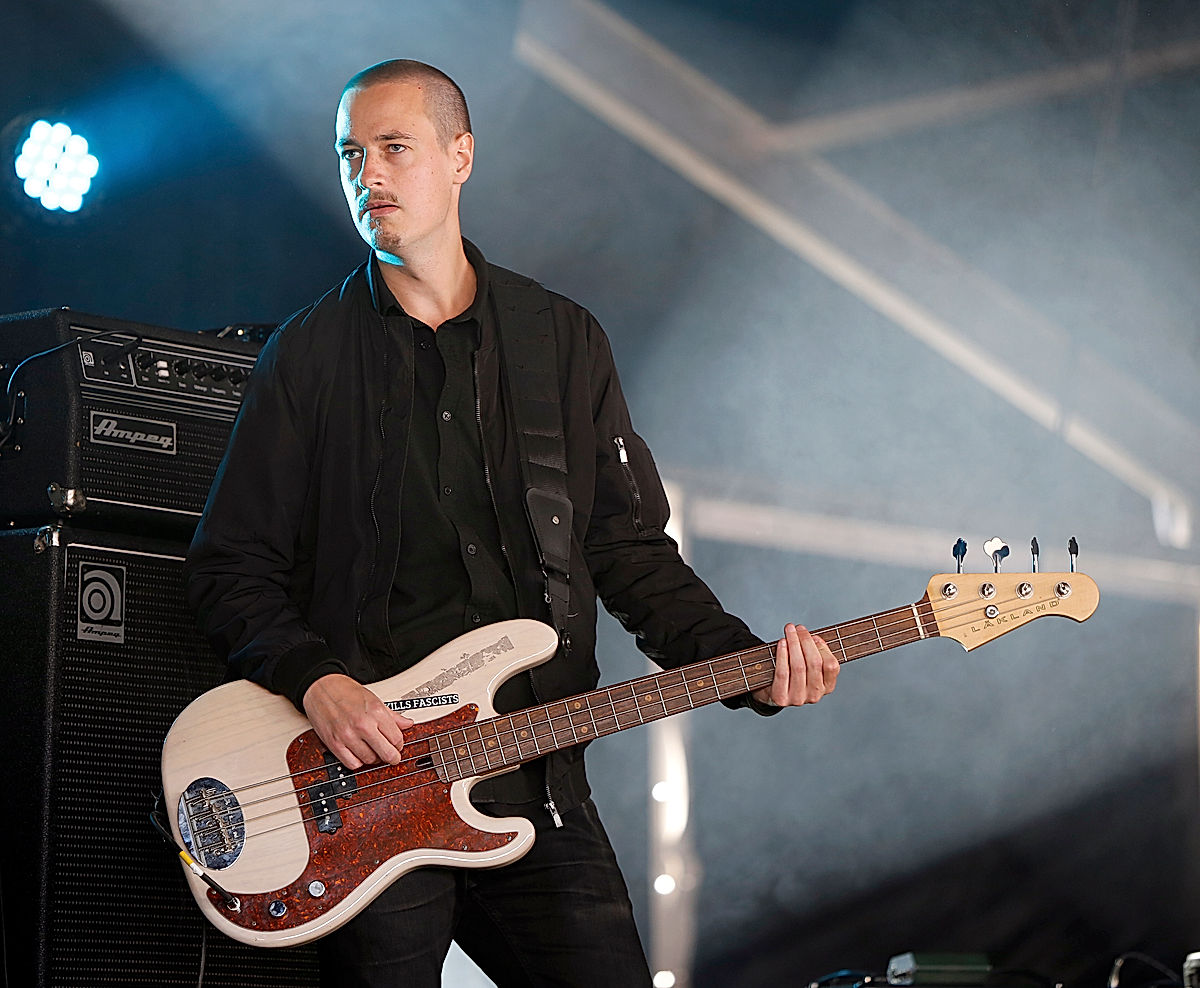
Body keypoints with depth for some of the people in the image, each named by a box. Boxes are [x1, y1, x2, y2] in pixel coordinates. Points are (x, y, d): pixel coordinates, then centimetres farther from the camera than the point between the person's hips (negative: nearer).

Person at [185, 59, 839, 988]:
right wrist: (313, 680, -14)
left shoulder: (565, 340, 10)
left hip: (537, 781, 2)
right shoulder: (308, 354, 4)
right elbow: (231, 565, 3)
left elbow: (629, 546, 9)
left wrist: (743, 663, -6)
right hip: (368, 777, -2)